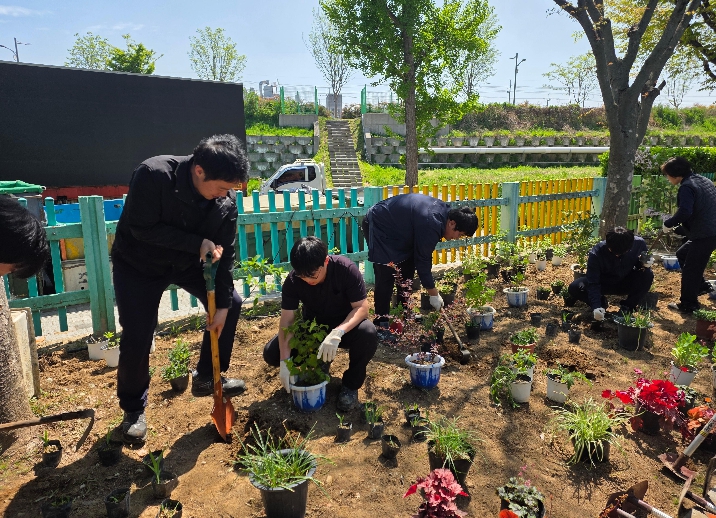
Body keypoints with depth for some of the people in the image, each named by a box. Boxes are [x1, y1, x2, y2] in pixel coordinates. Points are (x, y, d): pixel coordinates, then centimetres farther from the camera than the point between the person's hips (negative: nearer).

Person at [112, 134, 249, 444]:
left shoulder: (226, 200, -19)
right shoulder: (153, 175, -33)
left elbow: (224, 253, -13)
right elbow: (143, 229, -28)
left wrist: (222, 304, -13)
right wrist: (197, 243, -33)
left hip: (187, 262, 5)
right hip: (139, 263, -4)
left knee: (231, 303, 0)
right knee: (136, 338, -9)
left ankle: (206, 378, 18)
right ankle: (133, 409, 17)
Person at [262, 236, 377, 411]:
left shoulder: (346, 269, -27)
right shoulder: (293, 280, -21)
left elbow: (362, 307, -27)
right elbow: (287, 320, -20)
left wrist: (338, 332, -44)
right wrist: (284, 361, -30)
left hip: (346, 325, -2)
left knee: (368, 333, -37)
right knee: (271, 353, -17)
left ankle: (350, 385, -10)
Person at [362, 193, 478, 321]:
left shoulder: (445, 211, -3)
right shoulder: (431, 225, -31)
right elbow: (422, 260, -24)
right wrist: (434, 294, -14)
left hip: (395, 227, 10)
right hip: (378, 226, -10)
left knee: (407, 269, 11)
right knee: (386, 277, -12)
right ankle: (381, 321, -3)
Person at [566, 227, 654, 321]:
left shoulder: (639, 243, -22)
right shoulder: (596, 253, -29)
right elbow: (593, 283, -27)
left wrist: (643, 264, -26)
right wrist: (596, 307, -39)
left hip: (627, 284, 2)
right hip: (604, 284, -2)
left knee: (648, 275, -29)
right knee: (574, 288, -28)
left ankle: (627, 307, -8)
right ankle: (602, 303, 3)